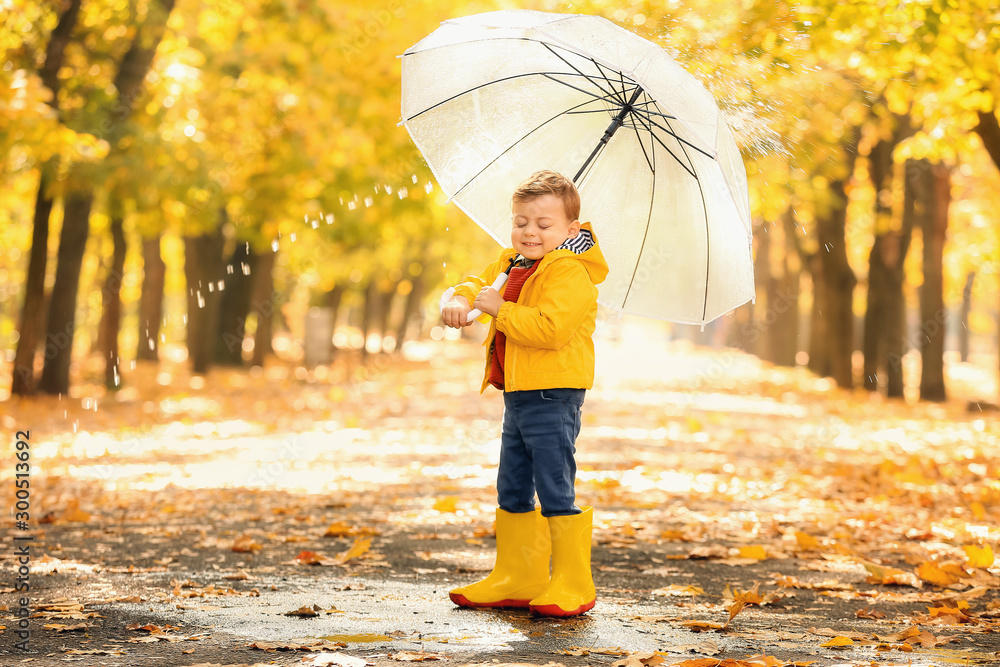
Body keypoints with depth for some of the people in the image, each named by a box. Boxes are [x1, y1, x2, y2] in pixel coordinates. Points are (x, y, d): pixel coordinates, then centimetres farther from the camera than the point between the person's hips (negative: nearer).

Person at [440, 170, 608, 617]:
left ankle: (573, 584, 0)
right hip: (518, 394, 10)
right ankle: (518, 580, 25)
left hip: (552, 397, -10)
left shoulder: (569, 274, -15)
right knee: (512, 493, 15)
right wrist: (460, 302, -4)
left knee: (555, 493, -8)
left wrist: (501, 309, -22)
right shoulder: (512, 263, 14)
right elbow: (478, 283, 19)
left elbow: (551, 328, -27)